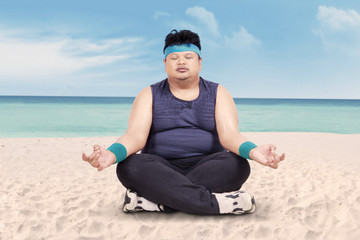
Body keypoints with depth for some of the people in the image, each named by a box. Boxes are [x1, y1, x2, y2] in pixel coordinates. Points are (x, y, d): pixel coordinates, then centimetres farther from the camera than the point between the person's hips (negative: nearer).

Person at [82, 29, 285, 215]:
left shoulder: (218, 94, 9)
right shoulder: (150, 95, 8)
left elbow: (229, 134, -6)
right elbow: (135, 135, -7)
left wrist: (253, 151, -30)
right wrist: (112, 154, -31)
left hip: (206, 168, 1)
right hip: (160, 171, 0)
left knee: (237, 165, -30)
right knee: (128, 166, -31)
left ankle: (157, 201, -31)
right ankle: (218, 203, -36)